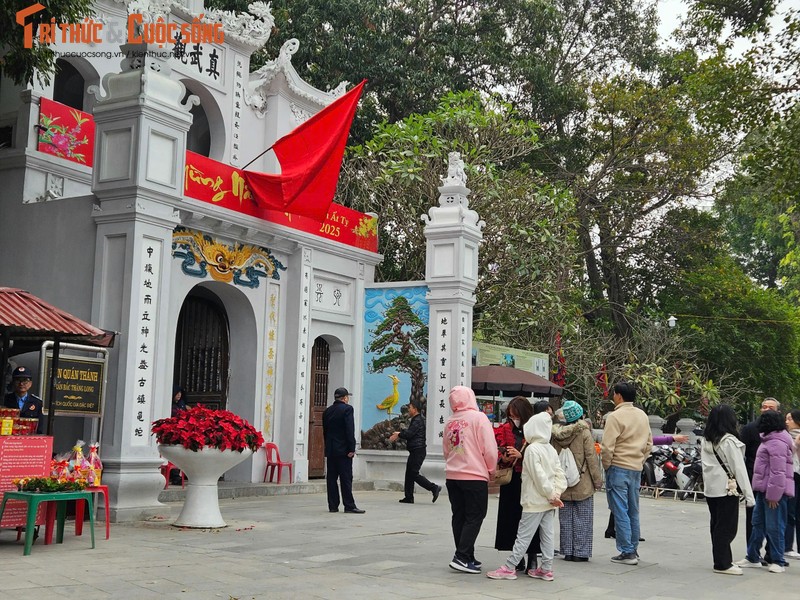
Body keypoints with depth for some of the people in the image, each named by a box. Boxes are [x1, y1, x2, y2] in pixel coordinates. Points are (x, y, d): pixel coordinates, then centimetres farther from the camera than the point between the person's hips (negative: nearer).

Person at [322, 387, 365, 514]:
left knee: (331, 478, 6)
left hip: (330, 450, 6)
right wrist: (351, 449, -13)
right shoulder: (347, 409, -9)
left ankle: (333, 506, 8)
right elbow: (350, 430, -15)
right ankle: (349, 506, -4)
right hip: (343, 450, -6)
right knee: (346, 478, -4)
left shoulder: (327, 411, 12)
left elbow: (325, 431, 15)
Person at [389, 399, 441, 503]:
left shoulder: (418, 420, -15)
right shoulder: (415, 420, 19)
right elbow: (409, 432, 21)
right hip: (415, 452, 11)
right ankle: (409, 497, 12)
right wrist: (399, 434, 7)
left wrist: (398, 435, -4)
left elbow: (409, 433, -19)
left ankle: (434, 488, -8)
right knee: (409, 474, 10)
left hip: (418, 451, -11)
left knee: (414, 474, -11)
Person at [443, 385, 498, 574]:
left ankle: (467, 558, 16)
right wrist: (491, 470, 4)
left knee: (459, 516, 11)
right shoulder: (479, 418, -9)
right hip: (475, 476, -6)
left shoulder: (450, 421, 8)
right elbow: (489, 449, -11)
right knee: (474, 517, 0)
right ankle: (462, 557, -8)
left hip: (452, 475, 6)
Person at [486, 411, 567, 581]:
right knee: (548, 536, 9)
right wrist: (555, 493, 1)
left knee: (523, 536, -4)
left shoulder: (532, 449, -14)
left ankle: (509, 568, 0)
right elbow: (560, 473, 8)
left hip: (535, 502, -7)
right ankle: (546, 569, 13)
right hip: (549, 503, 7)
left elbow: (539, 476, -18)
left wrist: (552, 494, -11)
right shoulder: (551, 449, 9)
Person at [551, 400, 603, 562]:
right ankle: (580, 552, 4)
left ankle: (568, 551, 13)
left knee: (566, 519, 11)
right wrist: (598, 480, -1)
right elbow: (591, 458, -10)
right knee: (582, 519, 4)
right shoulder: (584, 433, -10)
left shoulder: (556, 433, 2)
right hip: (582, 484, -4)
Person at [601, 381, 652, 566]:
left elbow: (607, 447, -16)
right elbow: (649, 443, 14)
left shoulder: (615, 416, -14)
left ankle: (627, 552, -3)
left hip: (618, 468, -7)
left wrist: (606, 466, -3)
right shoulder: (642, 415, 9)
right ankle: (633, 550, 21)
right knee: (633, 512, 14)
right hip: (637, 469, 7)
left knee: (621, 512, -3)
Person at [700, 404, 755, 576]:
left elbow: (706, 465, 7)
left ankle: (723, 561, 21)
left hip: (710, 489, 7)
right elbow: (739, 469, -13)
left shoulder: (706, 441, 7)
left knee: (717, 526, 13)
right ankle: (722, 564, 3)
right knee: (727, 528, 0)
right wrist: (748, 495, -11)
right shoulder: (729, 441, -13)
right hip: (727, 489, -7)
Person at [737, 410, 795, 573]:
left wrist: (773, 494, -22)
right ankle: (752, 558, 23)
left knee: (774, 526, -3)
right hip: (764, 489, 11)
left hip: (774, 491, -11)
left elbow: (778, 471, -23)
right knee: (758, 523, 15)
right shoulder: (771, 439, 15)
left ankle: (777, 561, 5)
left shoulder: (776, 443, -19)